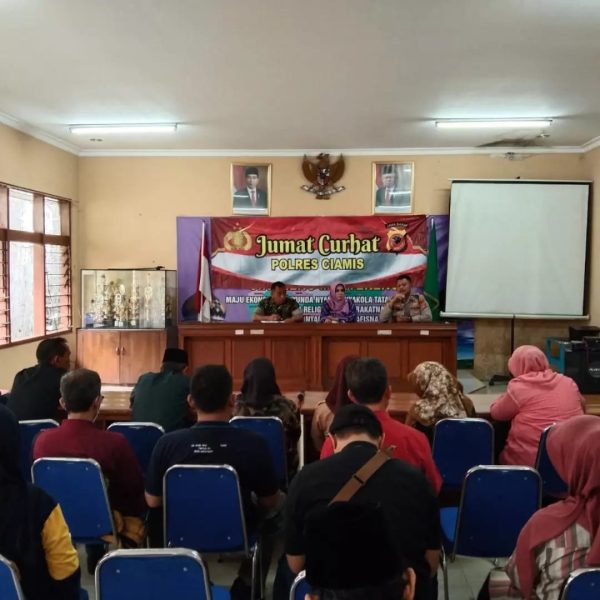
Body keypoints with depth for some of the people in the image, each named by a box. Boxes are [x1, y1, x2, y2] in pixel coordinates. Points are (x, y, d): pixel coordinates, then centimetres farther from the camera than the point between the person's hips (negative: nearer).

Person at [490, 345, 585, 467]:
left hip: (528, 461, -5)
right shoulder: (568, 382, 6)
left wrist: (507, 397, 21)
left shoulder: (519, 387, -8)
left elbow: (496, 413, 5)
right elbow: (582, 403, 26)